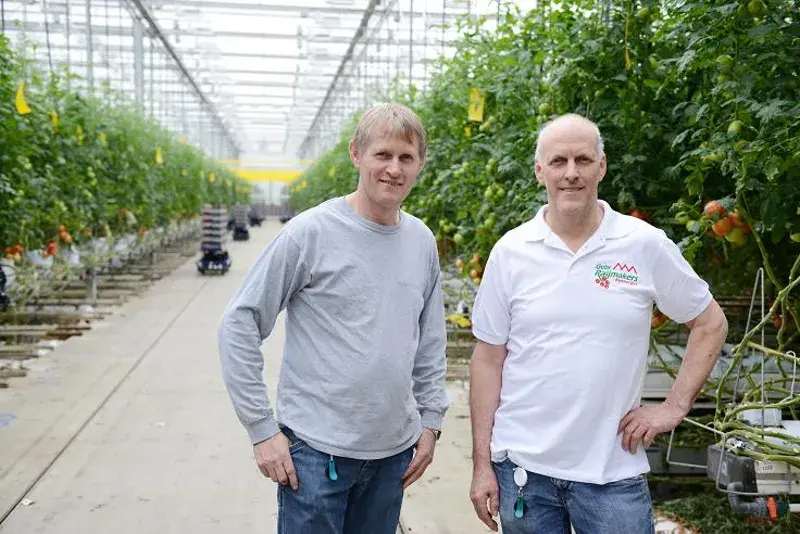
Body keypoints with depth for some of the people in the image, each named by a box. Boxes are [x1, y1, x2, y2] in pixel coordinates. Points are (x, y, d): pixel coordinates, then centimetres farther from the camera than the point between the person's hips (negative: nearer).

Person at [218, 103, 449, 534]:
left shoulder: (423, 241, 4)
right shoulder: (311, 232, -12)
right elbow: (239, 325, -10)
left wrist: (430, 419, 12)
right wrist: (262, 429, -11)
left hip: (395, 450, 5)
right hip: (317, 449, -5)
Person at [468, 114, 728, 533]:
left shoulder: (646, 245, -4)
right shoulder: (510, 251, -2)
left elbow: (710, 324, 8)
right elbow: (489, 360, 1)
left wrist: (675, 406, -1)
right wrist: (482, 464, 1)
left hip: (613, 471, 0)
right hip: (522, 466, 1)